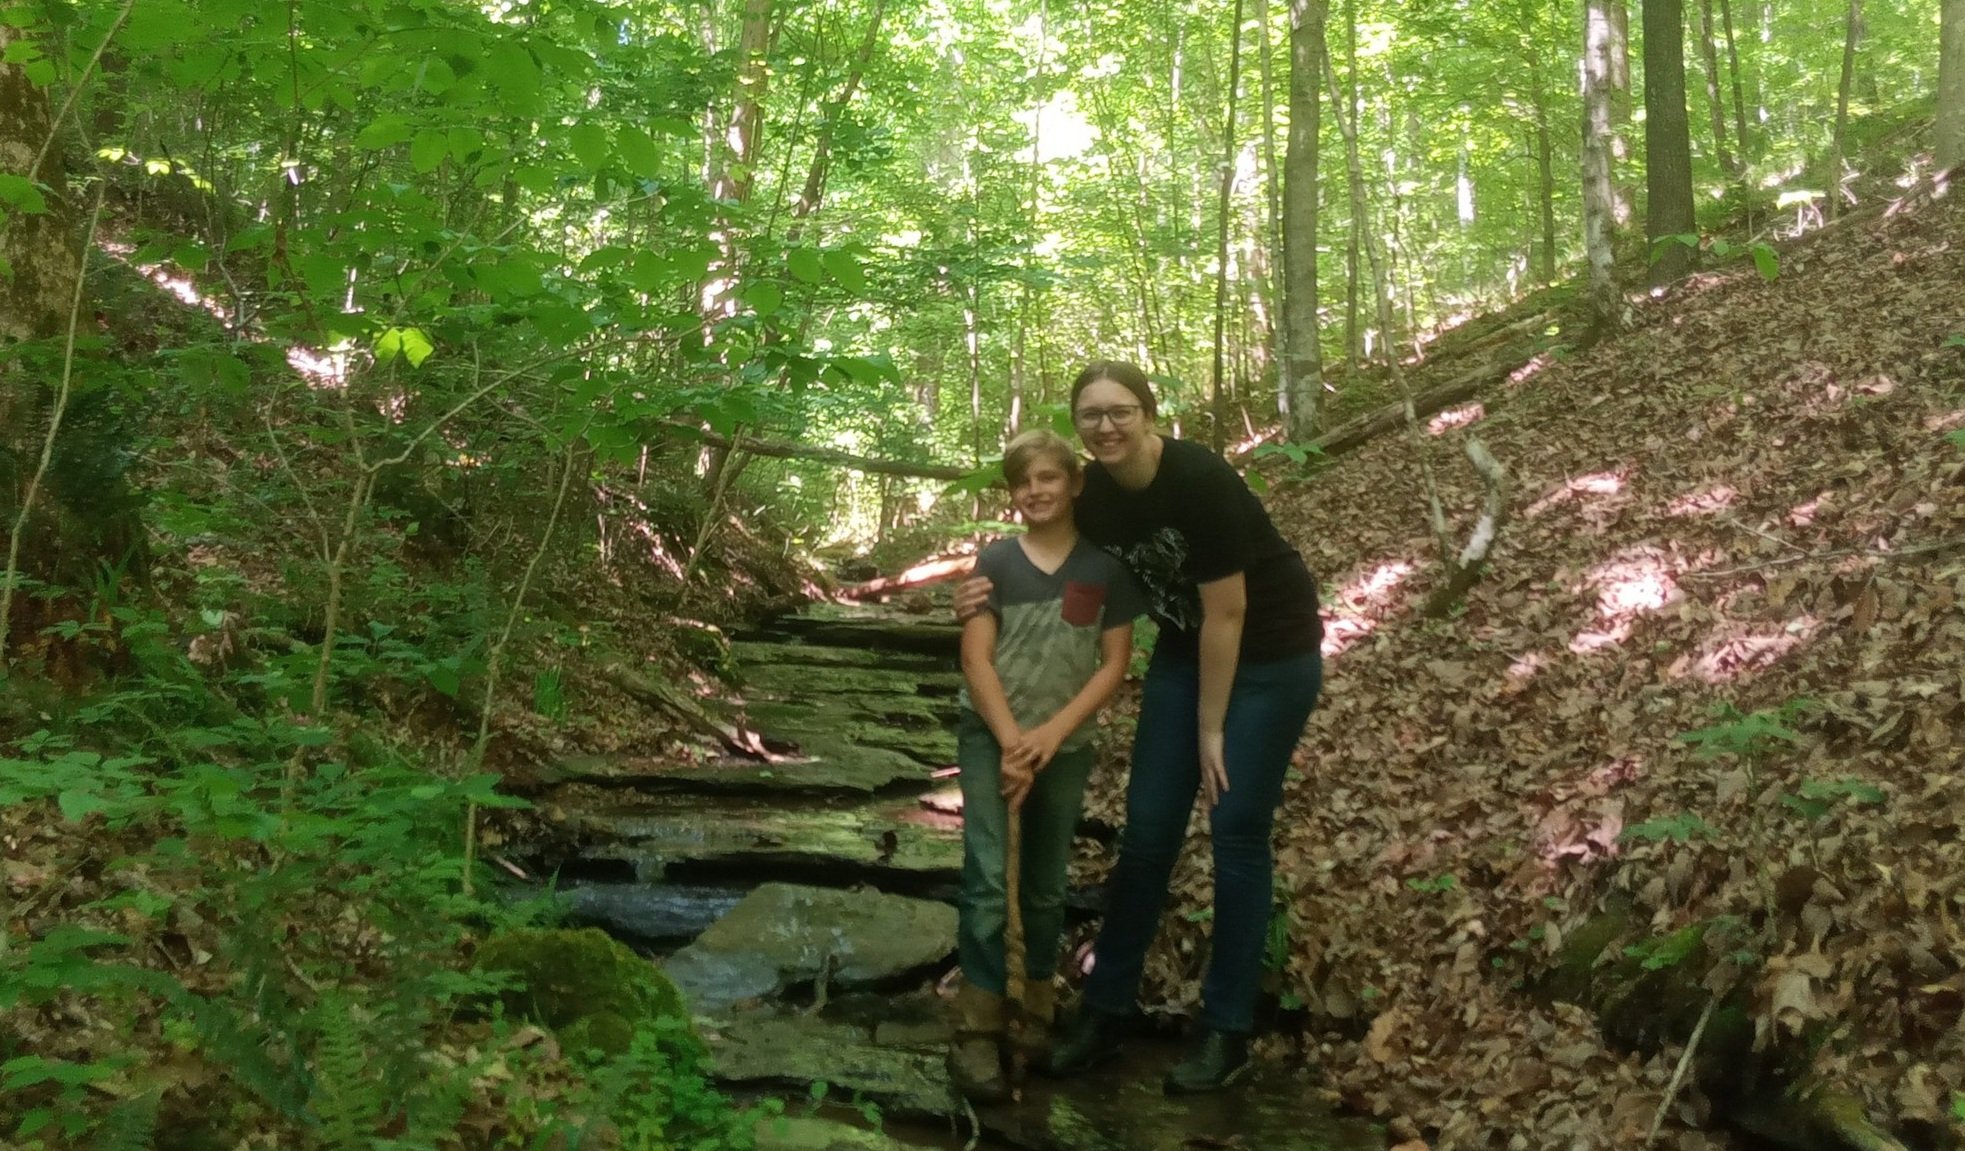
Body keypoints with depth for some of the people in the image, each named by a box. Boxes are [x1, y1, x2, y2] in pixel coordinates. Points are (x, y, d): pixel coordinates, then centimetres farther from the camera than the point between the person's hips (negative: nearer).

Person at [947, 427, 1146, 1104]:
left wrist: (1050, 734, -12)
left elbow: (1114, 665, -3)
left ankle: (1040, 1006, 28)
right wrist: (1012, 742, -16)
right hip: (991, 737, -2)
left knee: (1045, 885, 12)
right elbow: (976, 660, -8)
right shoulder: (995, 562, -4)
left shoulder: (1105, 566, -2)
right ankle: (977, 1031, -5)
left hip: (1066, 745, 2)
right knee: (987, 881, -10)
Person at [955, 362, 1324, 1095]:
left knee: (1236, 830, -3)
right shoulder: (1093, 496, -8)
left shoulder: (1201, 480, -26)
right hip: (1185, 651, 6)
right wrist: (995, 597, -14)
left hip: (1270, 655, -6)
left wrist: (1211, 729, -16)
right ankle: (1105, 1008, 15)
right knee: (1147, 829, 4)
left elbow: (1227, 611, -22)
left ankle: (1227, 1030, 9)